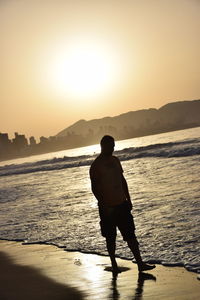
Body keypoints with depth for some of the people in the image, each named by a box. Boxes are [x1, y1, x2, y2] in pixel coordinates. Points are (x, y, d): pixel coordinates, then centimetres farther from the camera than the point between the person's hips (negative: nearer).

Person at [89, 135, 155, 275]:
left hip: (122, 204, 6)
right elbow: (94, 188, -12)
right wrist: (104, 206, -17)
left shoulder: (115, 160, 11)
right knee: (110, 238, 5)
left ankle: (140, 263, 6)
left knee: (131, 234, 4)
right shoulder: (96, 165, -9)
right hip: (108, 207, -5)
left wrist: (128, 199, 13)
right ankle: (114, 265, 16)